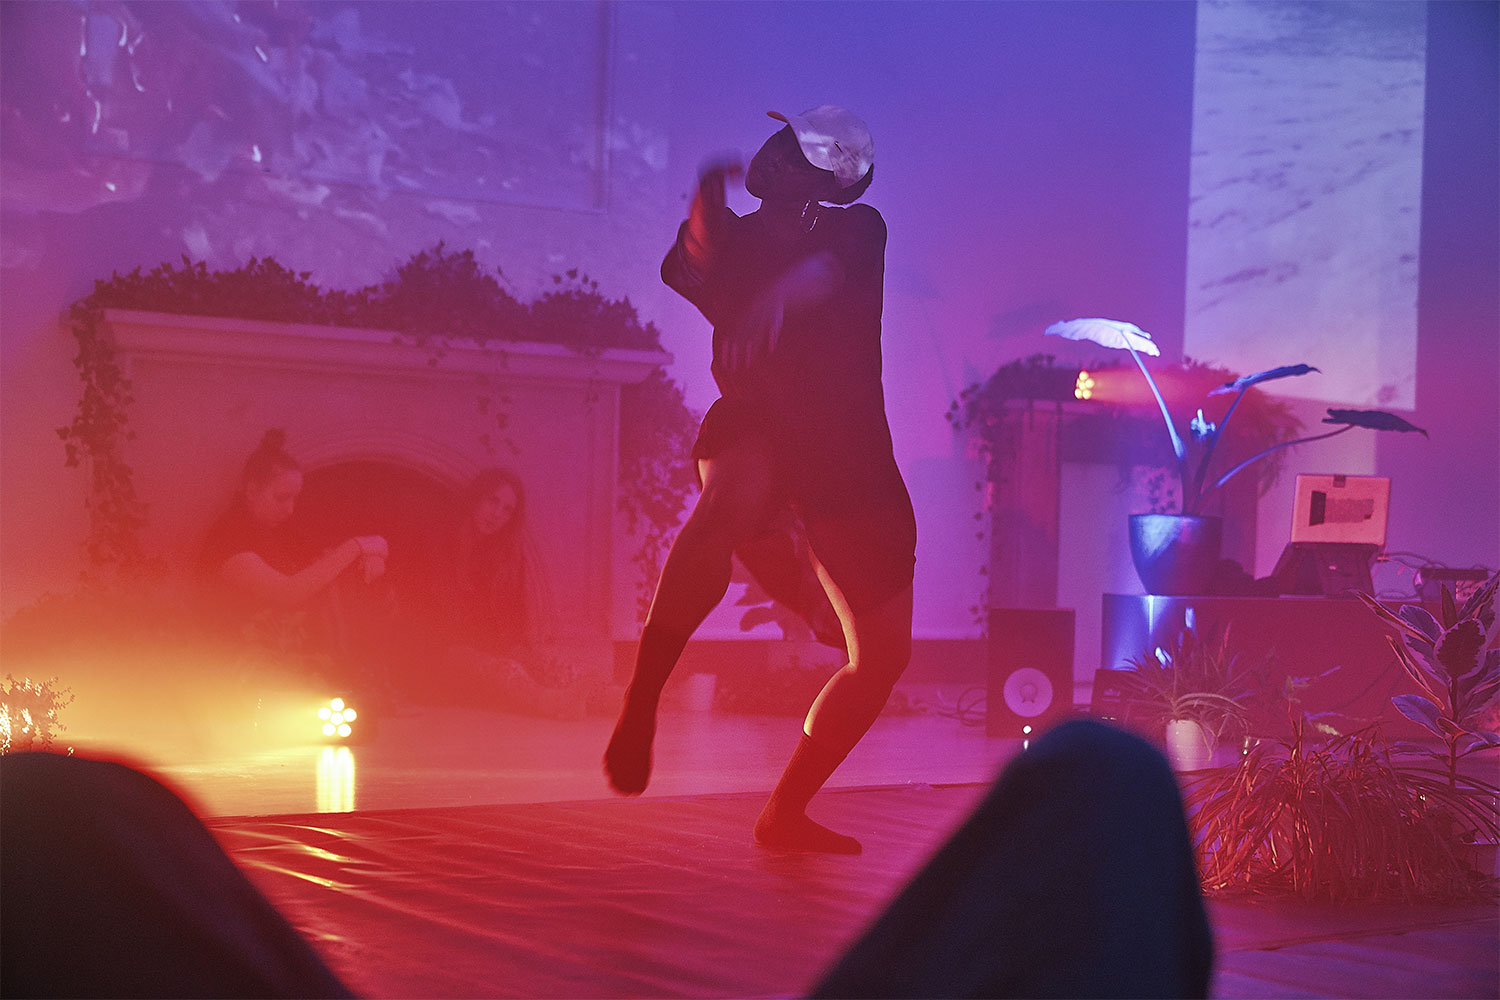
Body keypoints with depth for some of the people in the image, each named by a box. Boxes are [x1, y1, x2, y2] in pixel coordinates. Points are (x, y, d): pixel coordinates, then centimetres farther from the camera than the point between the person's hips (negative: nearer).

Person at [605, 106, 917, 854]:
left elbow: (827, 268, -24)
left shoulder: (857, 229, 0)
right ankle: (640, 702, -37)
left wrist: (780, 294, -46)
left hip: (849, 458, 3)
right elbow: (691, 271, -17)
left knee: (883, 656, 4)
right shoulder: (735, 240, 5)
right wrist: (705, 207, -36)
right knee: (733, 499, -41)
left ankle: (785, 812, 20)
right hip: (755, 431, -2)